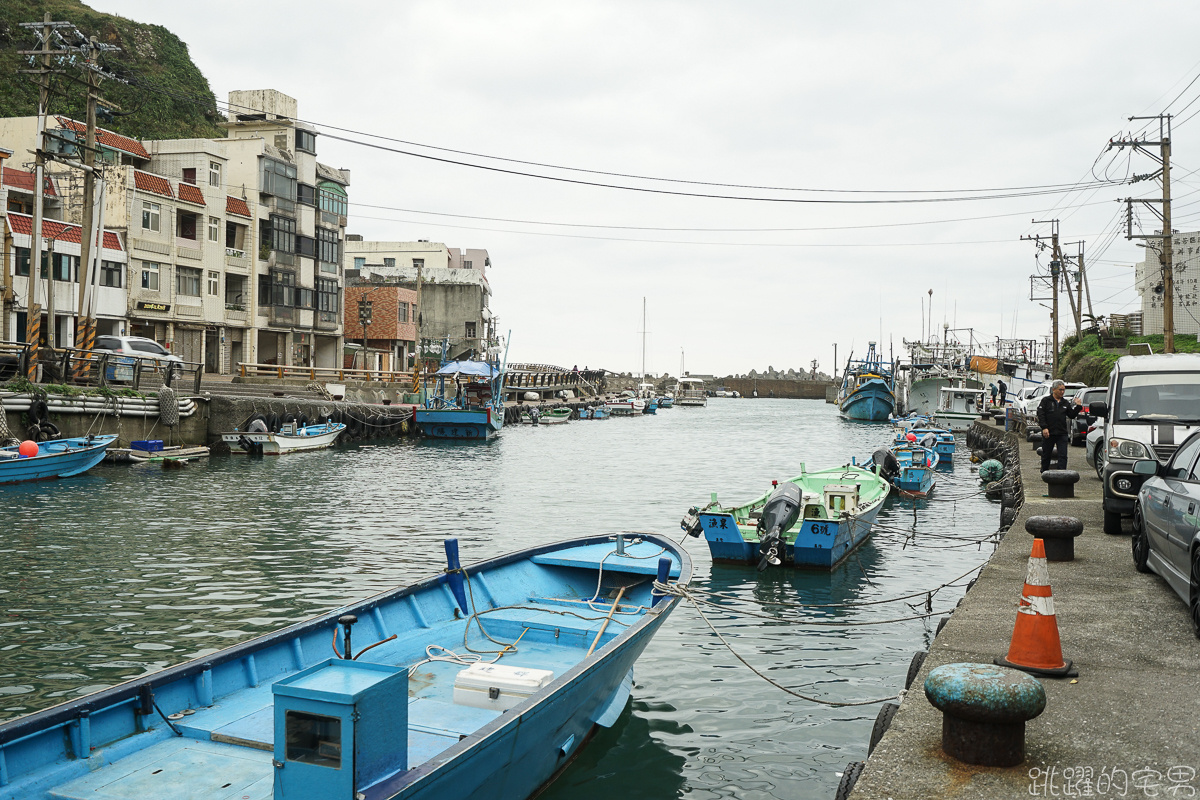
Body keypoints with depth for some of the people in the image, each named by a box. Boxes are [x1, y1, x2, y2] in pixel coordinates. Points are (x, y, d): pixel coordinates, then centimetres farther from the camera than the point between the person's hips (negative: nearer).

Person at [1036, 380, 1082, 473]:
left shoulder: (1065, 403, 14)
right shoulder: (1046, 400, 0)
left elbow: (1072, 415, 15)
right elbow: (1040, 414, -8)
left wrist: (1077, 406, 2)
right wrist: (1044, 427, -18)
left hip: (1062, 433, 3)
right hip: (1048, 433, -3)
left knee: (1063, 455, -6)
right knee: (1046, 455, 9)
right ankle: (1044, 473, 24)